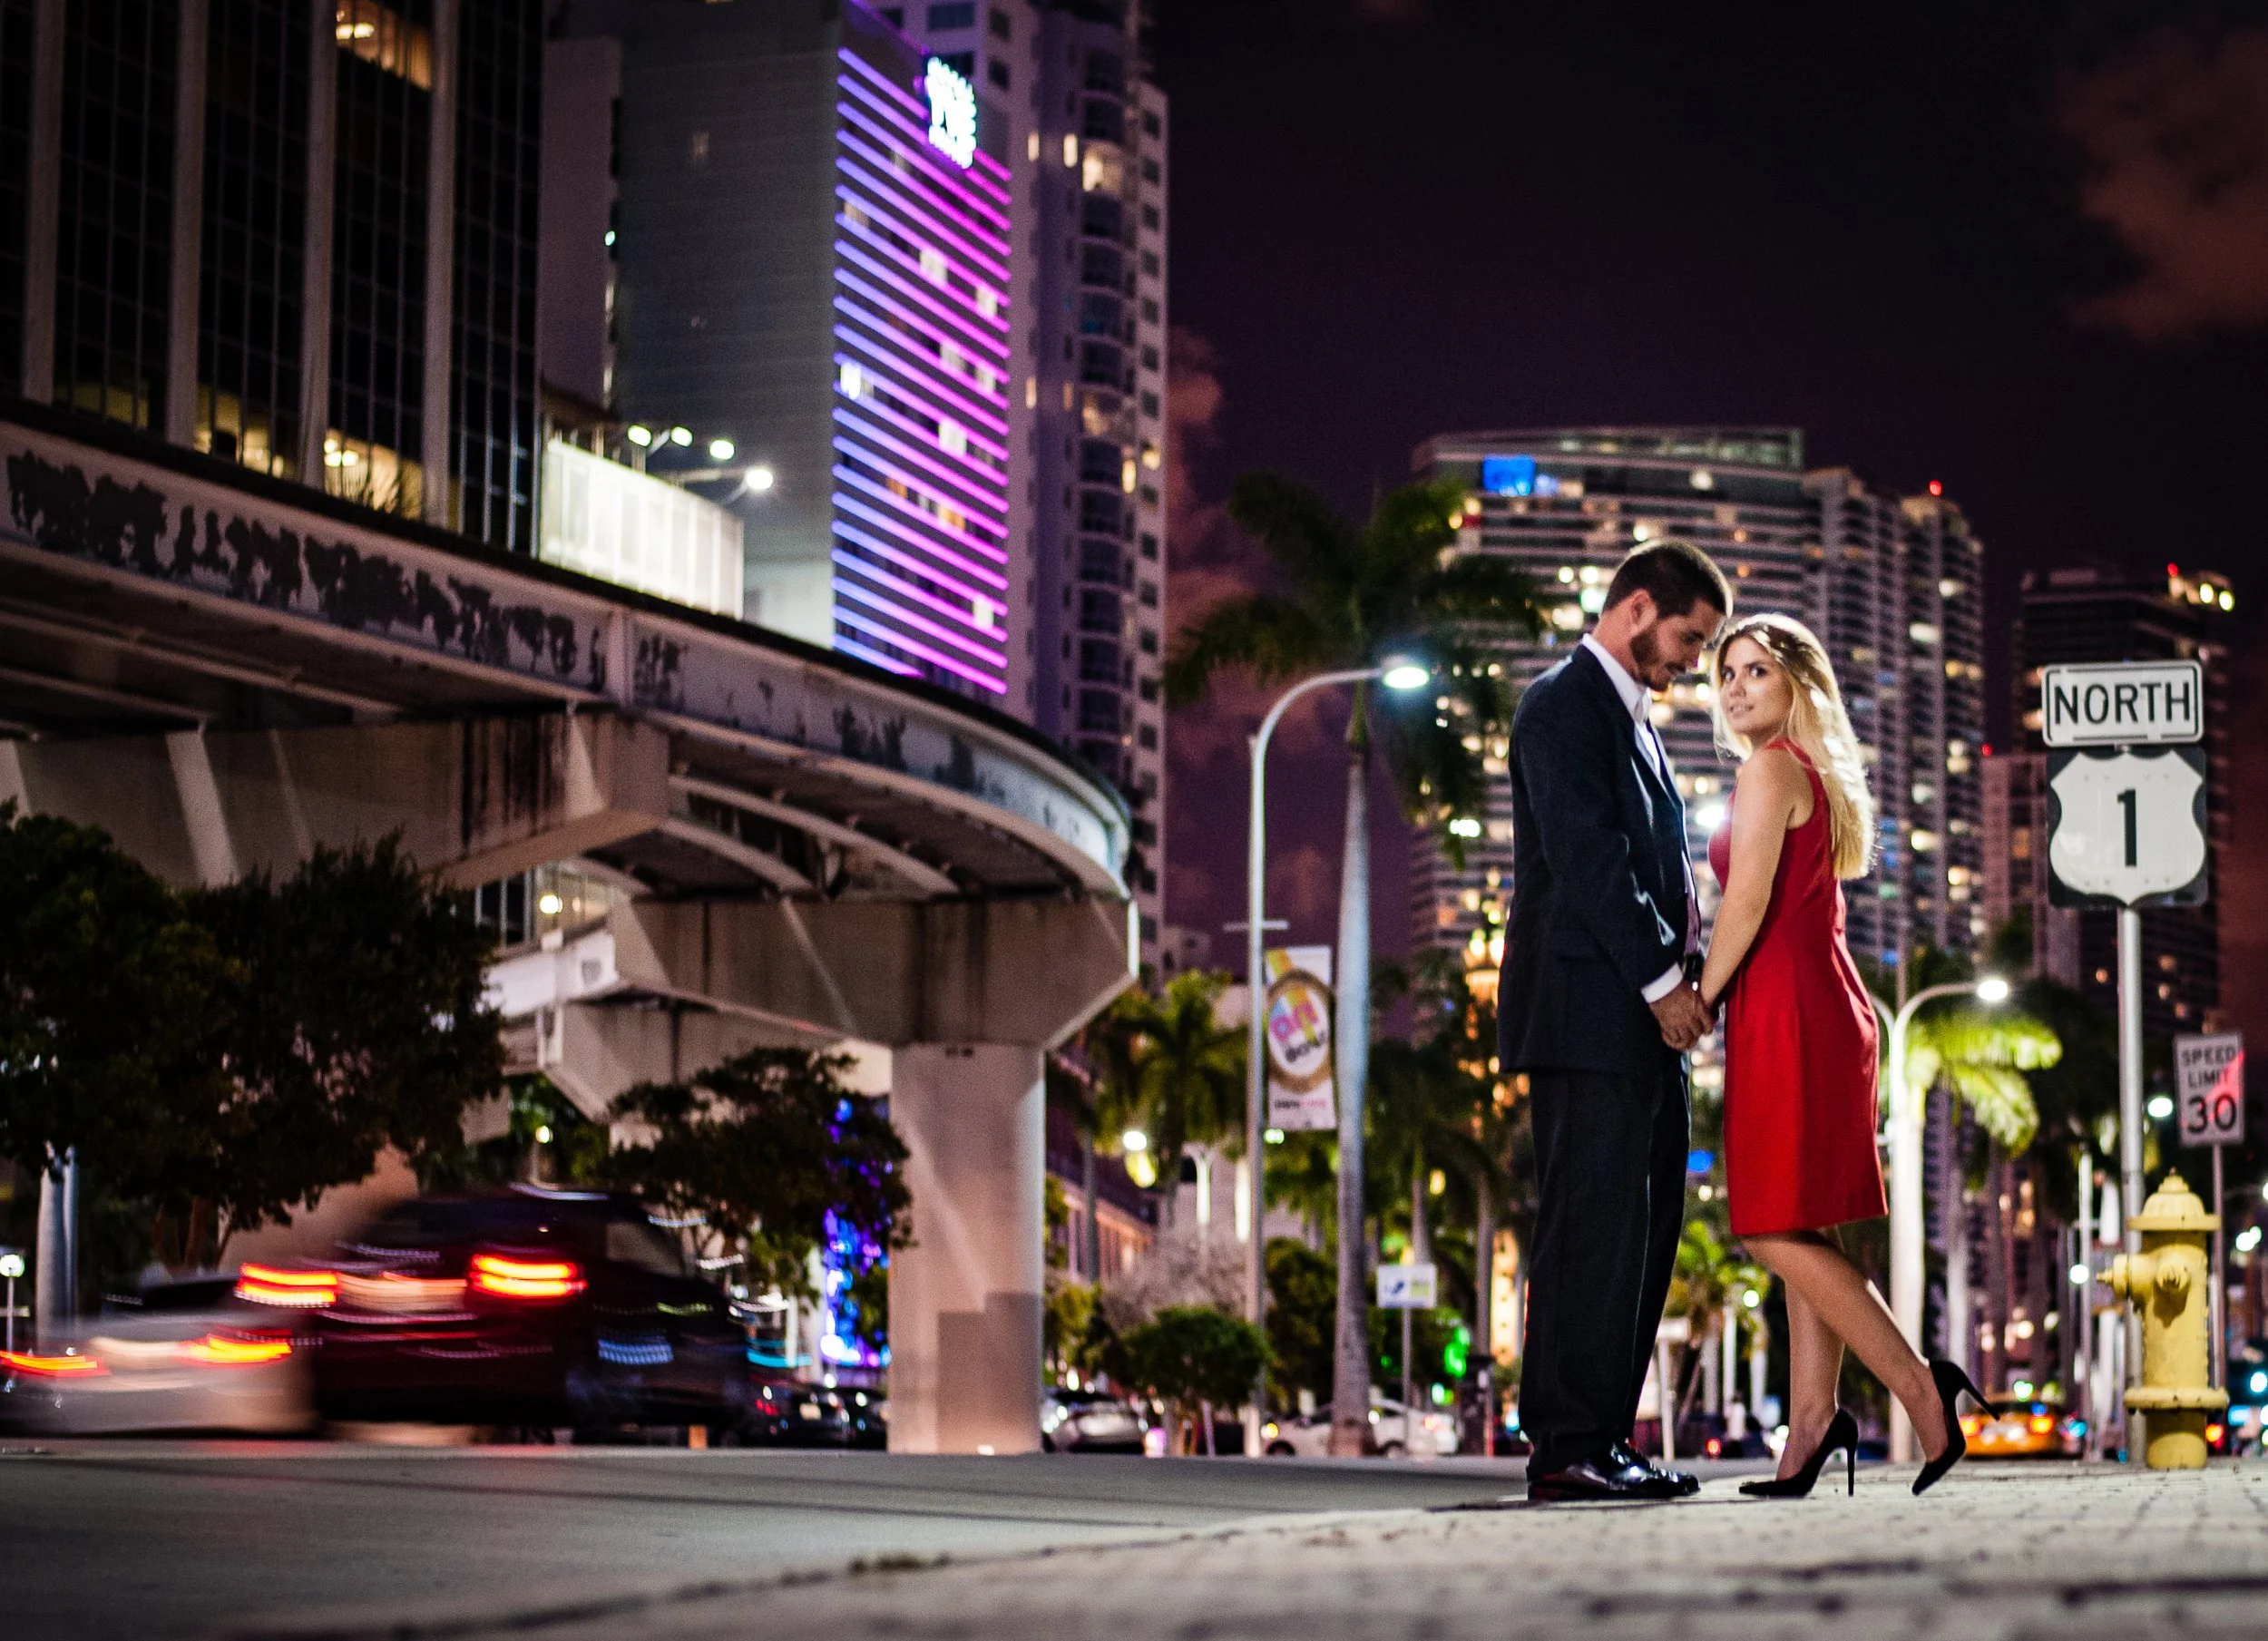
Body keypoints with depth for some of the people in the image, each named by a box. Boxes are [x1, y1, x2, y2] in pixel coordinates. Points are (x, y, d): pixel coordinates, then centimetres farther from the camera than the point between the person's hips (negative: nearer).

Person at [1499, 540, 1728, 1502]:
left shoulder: (1630, 719, 23)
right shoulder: (1564, 707, -7)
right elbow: (1586, 858, -16)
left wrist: (1681, 973, 8)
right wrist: (1662, 981, -16)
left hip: (1643, 1018, 10)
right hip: (1590, 1011, -10)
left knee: (1644, 1227, 8)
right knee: (1593, 1225, -10)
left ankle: (1604, 1440, 12)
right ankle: (1567, 1448, -8)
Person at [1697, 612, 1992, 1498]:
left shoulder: (1769, 769, -8)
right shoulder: (1817, 776, 20)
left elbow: (1748, 902, -16)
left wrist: (1697, 1002, -7)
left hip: (1786, 1014, -10)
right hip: (1828, 1007, 10)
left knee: (1779, 1231, -9)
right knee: (1803, 1231, 6)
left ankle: (1920, 1388, -13)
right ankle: (1811, 1426, 3)